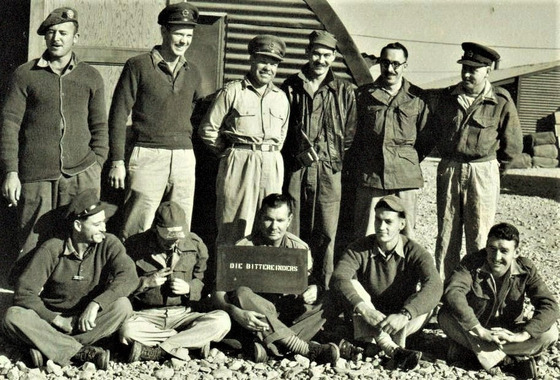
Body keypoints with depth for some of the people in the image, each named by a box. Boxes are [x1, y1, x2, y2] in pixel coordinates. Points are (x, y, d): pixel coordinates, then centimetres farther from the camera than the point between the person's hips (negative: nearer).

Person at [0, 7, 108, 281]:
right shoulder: (25, 75, 8)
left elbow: (99, 127, 14)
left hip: (82, 175, 1)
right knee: (32, 247, 2)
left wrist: (96, 167, 3)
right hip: (35, 176, -1)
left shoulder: (91, 77, 13)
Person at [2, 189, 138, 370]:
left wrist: (95, 304, -34)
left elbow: (129, 277, -23)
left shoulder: (108, 244, -7)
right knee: (13, 316, -28)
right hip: (52, 317, 0)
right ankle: (82, 353, -33)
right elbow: (24, 292, -13)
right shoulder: (51, 249, -10)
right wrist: (56, 319, -21)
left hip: (90, 320, 1)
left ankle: (47, 347, -29)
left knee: (122, 306, -29)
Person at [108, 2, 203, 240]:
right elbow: (119, 114, -2)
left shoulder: (192, 73, 14)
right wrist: (117, 161, -7)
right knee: (136, 233, -5)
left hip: (184, 158, 5)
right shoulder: (138, 66, 0)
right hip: (148, 156, -4)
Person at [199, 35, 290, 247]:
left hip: (272, 165, 5)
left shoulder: (281, 98, 16)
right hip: (239, 165, -5)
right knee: (234, 227, -5)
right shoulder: (232, 92, 1)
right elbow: (207, 129, 1)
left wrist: (271, 153, 15)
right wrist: (229, 152, 3)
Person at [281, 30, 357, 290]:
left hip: (329, 171, 0)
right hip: (294, 169, 1)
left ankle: (325, 288, 7)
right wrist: (298, 149, -3)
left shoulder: (344, 91, 9)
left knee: (325, 234, 0)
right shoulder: (291, 87, 10)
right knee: (293, 231, 2)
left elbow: (350, 133, 11)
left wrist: (338, 160, 2)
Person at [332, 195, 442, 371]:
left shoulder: (415, 253, -13)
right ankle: (392, 349, -44)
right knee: (352, 285, -26)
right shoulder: (360, 248, -10)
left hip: (401, 323, 0)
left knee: (427, 306, -26)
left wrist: (404, 315, -47)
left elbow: (434, 286, -31)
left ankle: (368, 344, -38)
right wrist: (363, 308, -45)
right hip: (368, 321, 1)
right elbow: (339, 277, -27)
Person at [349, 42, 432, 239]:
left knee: (405, 235, 4)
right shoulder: (363, 94, 7)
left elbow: (426, 138, 12)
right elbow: (352, 132, 14)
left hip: (405, 177, 0)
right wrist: (357, 162, 8)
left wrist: (410, 161, 8)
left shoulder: (418, 98, 5)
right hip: (369, 176, 1)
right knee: (364, 236, 2)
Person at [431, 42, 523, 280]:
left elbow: (513, 145, 4)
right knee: (446, 234, 8)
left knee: (479, 237, 1)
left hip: (483, 173, -3)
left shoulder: (501, 102, -6)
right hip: (448, 171, 3)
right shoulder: (446, 97, 4)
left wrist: (495, 167, 11)